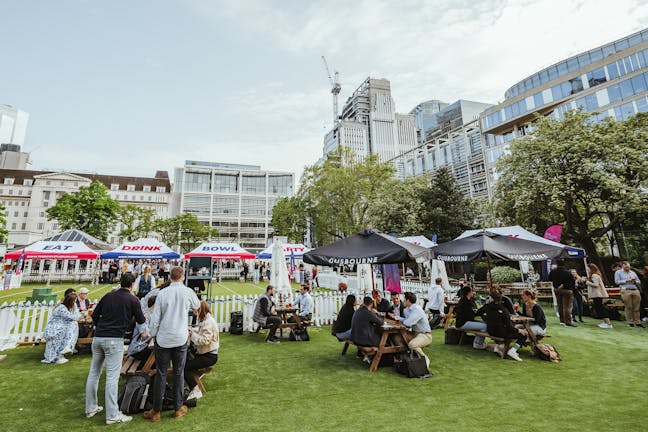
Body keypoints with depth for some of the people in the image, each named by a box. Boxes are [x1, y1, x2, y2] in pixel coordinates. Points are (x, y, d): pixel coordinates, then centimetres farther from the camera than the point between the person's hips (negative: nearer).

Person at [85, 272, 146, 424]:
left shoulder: (108, 295, 8)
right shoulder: (133, 300, -5)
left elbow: (95, 315, 14)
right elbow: (141, 321, 4)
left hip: (98, 338, 6)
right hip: (114, 340, -6)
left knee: (94, 373, 17)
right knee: (112, 377, -3)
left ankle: (90, 408, 29)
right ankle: (112, 415, 3)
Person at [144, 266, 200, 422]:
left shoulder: (162, 293, -6)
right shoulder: (188, 292, -5)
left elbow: (155, 317, -5)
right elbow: (197, 307, 15)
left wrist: (153, 334, 10)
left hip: (163, 339, 0)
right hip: (181, 339, 0)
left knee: (161, 375, 10)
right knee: (179, 373, 12)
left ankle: (156, 411, 19)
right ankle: (179, 408, 23)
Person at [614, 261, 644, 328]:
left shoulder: (633, 272, 21)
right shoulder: (618, 272, 7)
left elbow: (638, 281, 21)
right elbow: (617, 281, -2)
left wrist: (634, 281, 0)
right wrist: (626, 281, -10)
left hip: (635, 290, 4)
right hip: (626, 291, -4)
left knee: (636, 307, 2)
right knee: (629, 307, -4)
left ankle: (637, 322, 8)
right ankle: (630, 322, 2)